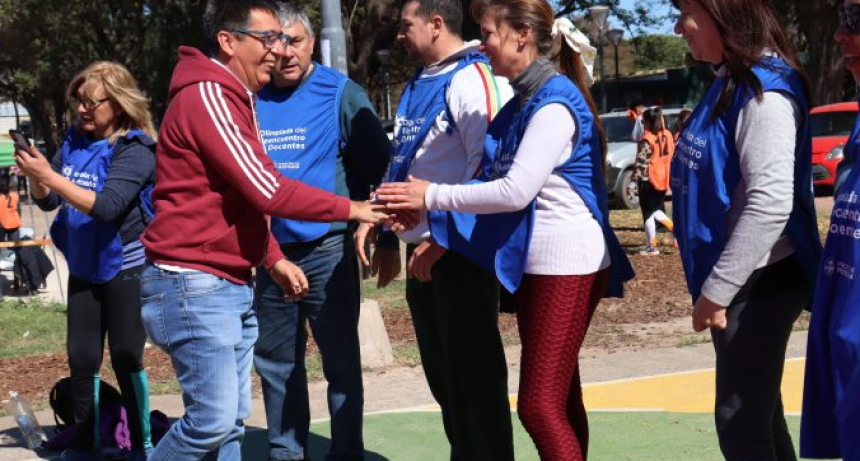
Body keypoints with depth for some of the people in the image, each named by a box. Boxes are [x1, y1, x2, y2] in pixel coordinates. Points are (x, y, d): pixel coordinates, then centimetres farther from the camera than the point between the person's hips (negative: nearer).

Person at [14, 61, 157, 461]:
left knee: (126, 357, 2)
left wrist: (49, 175, -28)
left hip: (124, 268, -5)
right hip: (83, 268, 5)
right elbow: (47, 201, 8)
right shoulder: (75, 141, 1)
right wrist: (35, 176, -13)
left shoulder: (135, 150, -16)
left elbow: (106, 206, -27)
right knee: (82, 359, 6)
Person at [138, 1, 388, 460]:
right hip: (194, 285, -10)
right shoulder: (206, 95, -15)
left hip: (232, 285, 10)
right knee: (213, 420, -11)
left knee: (231, 420, 9)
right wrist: (349, 209, -10)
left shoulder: (234, 98, 17)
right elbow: (265, 189, -19)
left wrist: (273, 259, 16)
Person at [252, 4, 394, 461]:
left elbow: (378, 164, -4)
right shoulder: (250, 100, 5)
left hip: (327, 250, -4)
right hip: (269, 252, 4)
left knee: (340, 361, 2)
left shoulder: (340, 93, -5)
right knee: (275, 362, 14)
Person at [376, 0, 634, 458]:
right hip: (536, 263, 10)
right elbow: (496, 179, 12)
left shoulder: (555, 103, -17)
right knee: (559, 396, 15)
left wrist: (432, 196, -16)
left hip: (567, 265, -10)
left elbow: (515, 191, -24)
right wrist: (438, 234, 0)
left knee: (540, 404, -10)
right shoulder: (523, 101, 11)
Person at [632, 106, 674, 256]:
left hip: (649, 180, -7)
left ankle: (651, 246, 2)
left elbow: (641, 161, -17)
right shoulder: (668, 135, 8)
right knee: (657, 209, 21)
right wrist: (671, 176, 21)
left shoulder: (647, 139, -14)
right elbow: (672, 156, 14)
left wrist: (635, 178, -13)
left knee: (648, 213, 1)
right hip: (663, 179, 7)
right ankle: (675, 228, 1)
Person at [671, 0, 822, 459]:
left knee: (741, 419, -3)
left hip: (759, 283, -10)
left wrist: (715, 290, -23)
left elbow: (770, 205, -27)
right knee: (756, 410, 18)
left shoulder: (764, 91, -20)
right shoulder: (730, 81, 9)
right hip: (736, 279, 10)